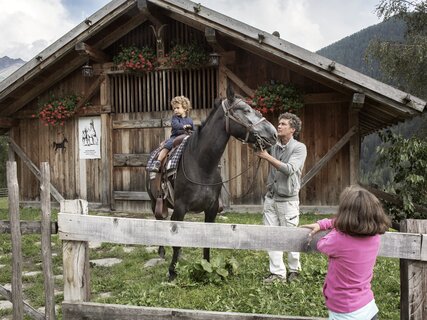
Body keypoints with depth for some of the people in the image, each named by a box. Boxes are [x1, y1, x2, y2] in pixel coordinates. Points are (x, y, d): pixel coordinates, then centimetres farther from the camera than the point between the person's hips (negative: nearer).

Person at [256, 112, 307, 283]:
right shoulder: (274, 145, 6)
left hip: (288, 200, -5)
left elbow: (289, 169, -22)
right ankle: (277, 272, 12)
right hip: (271, 197, 5)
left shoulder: (299, 148, -9)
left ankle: (294, 269, 25)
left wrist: (267, 156, -25)